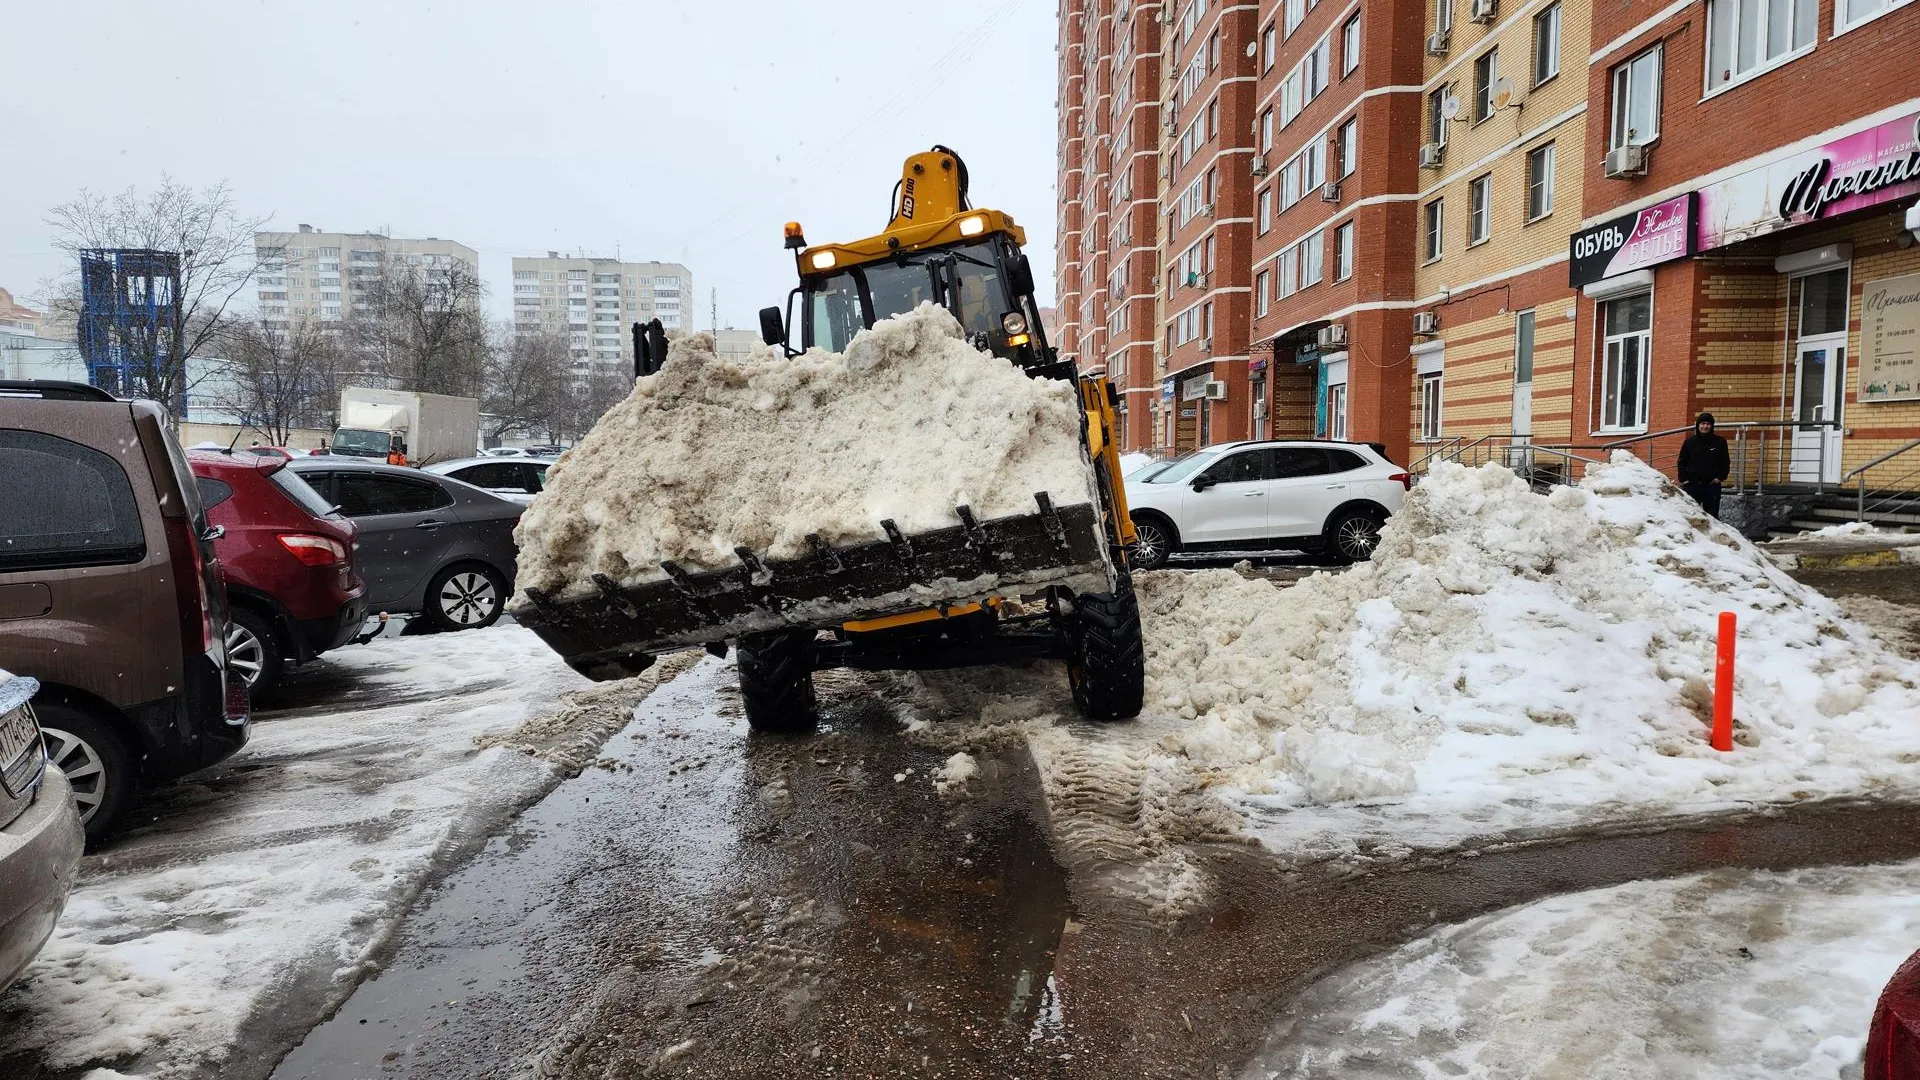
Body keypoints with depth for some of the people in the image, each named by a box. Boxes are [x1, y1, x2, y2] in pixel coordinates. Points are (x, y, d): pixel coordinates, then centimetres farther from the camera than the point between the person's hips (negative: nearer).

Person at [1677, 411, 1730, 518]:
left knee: (1712, 515, 2)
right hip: (1692, 484, 0)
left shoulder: (1720, 442, 6)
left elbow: (1726, 462, 10)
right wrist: (1683, 479, 0)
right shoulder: (1689, 442, 6)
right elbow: (1682, 462, 10)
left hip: (1712, 485, 0)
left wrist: (1721, 477, -3)